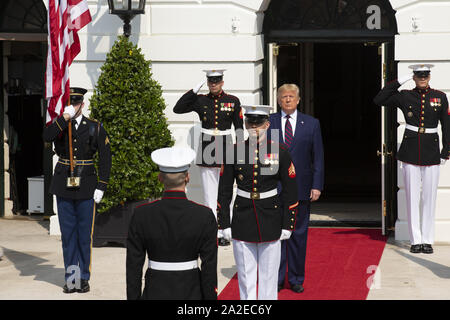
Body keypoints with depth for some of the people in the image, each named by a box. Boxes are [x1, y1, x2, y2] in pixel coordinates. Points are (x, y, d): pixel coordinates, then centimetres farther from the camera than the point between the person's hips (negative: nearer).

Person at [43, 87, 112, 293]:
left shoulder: (94, 127, 3)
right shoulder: (58, 125, 6)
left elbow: (105, 158, 2)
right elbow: (47, 137, -17)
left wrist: (101, 186, -4)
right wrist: (64, 118, -23)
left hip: (86, 187, -1)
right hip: (64, 187, 1)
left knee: (85, 234, 2)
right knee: (68, 234, 5)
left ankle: (83, 278, 11)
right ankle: (71, 278, 12)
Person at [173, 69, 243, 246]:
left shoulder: (233, 101, 3)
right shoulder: (200, 101, 5)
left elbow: (239, 127, 5)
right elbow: (177, 109, -4)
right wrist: (194, 91, -8)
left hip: (226, 149, -1)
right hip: (207, 150, 1)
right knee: (209, 194, 2)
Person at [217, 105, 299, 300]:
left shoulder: (280, 152, -4)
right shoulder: (235, 152, -1)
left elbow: (290, 192, 0)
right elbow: (224, 191, 3)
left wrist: (287, 225, -2)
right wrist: (224, 224, 0)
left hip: (270, 221, -1)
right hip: (242, 221, 1)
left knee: (269, 274, 6)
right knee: (245, 275, 8)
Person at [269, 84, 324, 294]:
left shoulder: (311, 124, 5)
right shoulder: (268, 122, 4)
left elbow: (318, 157, 5)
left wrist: (317, 186, -3)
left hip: (301, 188, 0)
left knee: (298, 234, 5)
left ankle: (296, 279, 16)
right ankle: (276, 278, 12)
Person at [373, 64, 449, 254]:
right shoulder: (405, 96, 2)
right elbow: (378, 100, -6)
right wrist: (399, 82, -8)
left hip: (431, 153, 0)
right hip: (410, 153, 0)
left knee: (429, 197, 4)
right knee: (412, 197, 2)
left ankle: (428, 240, 11)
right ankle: (416, 240, 8)